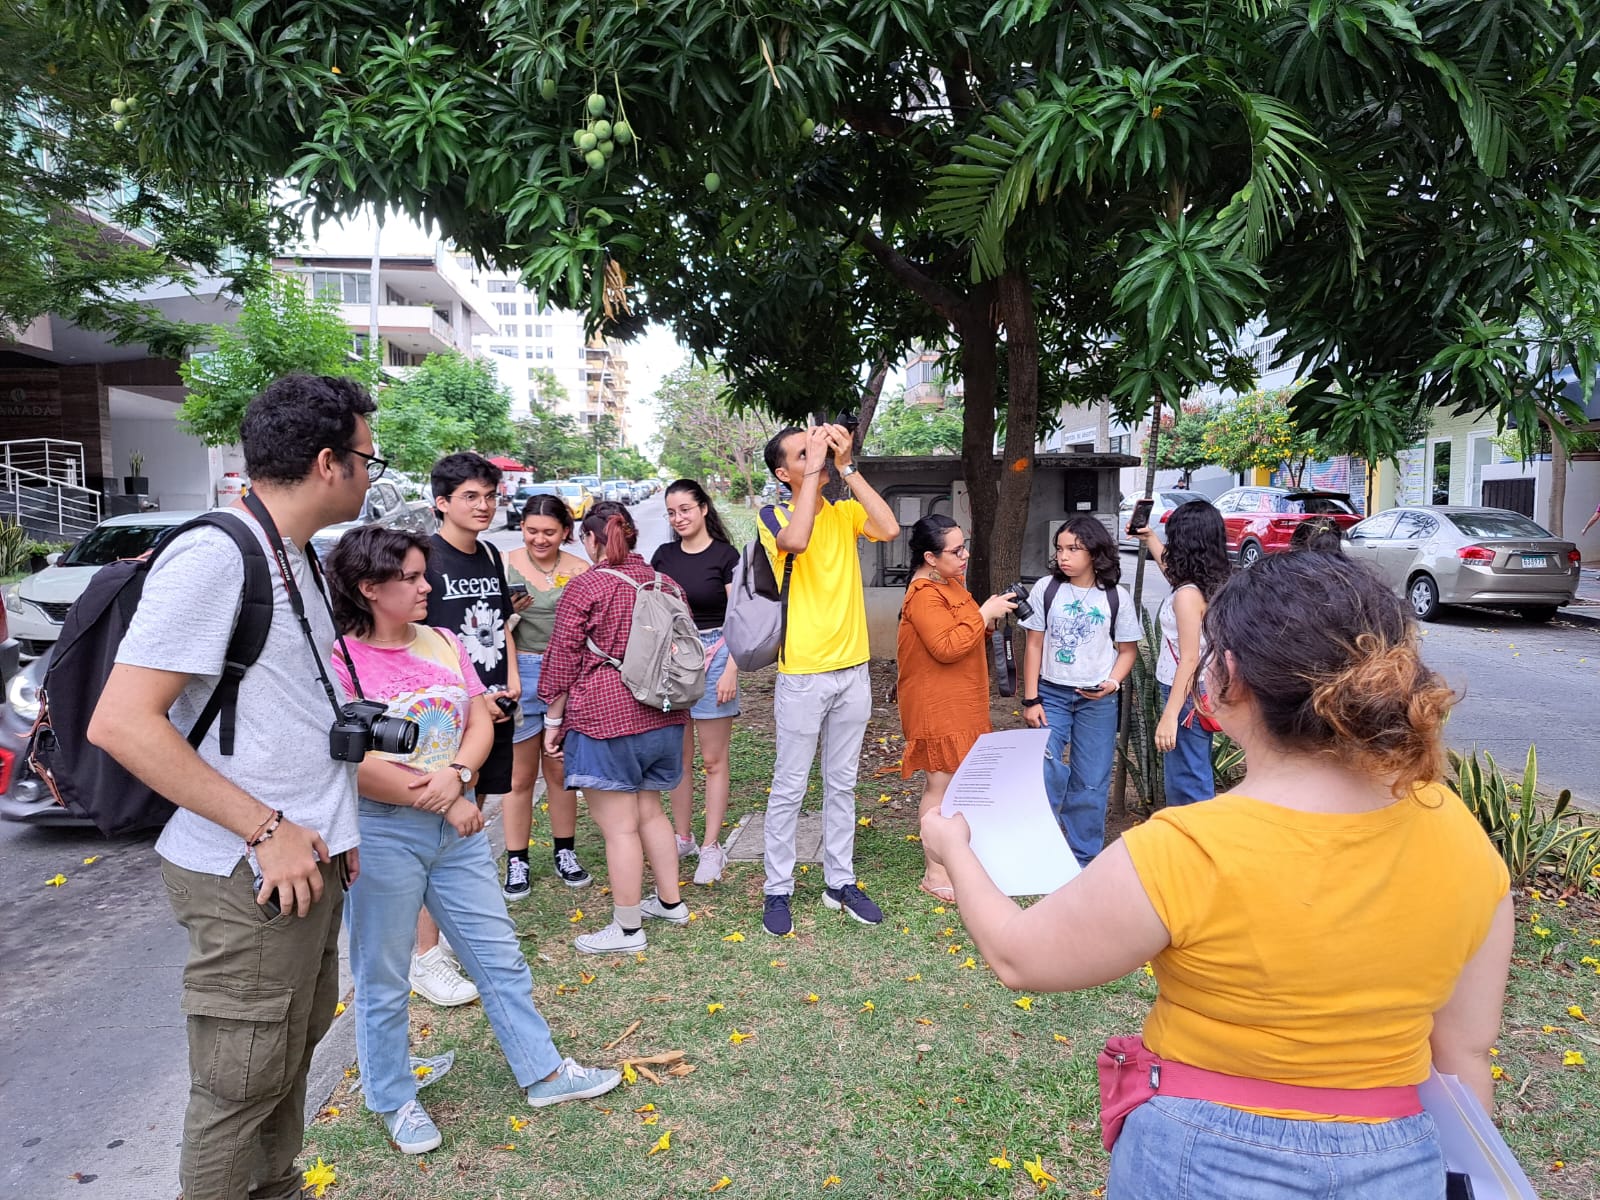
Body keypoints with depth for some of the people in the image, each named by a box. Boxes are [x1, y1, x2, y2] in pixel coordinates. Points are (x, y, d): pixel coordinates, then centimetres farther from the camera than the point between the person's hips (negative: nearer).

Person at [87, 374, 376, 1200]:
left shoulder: (294, 558, 11)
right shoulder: (213, 557, -18)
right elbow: (120, 722, -23)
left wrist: (333, 824, 14)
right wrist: (266, 831, -22)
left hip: (307, 858, 9)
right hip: (250, 876, -9)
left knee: (292, 1051, 22)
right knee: (243, 1084, 6)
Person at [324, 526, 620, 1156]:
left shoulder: (445, 643, 5)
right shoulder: (340, 659, -14)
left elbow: (481, 723, 4)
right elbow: (356, 765, -20)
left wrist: (455, 776, -16)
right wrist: (445, 803, -15)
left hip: (457, 824, 6)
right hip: (381, 833, -5)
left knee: (500, 956, 14)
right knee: (382, 979, 13)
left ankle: (543, 1071, 29)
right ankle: (394, 1101, 34)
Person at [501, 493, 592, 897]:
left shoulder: (580, 570, 1)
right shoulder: (506, 564, -3)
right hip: (520, 674, -1)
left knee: (561, 771, 13)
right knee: (520, 776, 6)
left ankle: (565, 853, 30)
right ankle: (516, 862, 20)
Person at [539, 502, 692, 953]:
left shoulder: (584, 587, -10)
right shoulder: (665, 584, 7)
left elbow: (562, 661, -8)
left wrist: (553, 721, 1)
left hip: (605, 718, -7)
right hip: (661, 718, 7)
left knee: (619, 826, 2)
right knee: (649, 811, 21)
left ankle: (628, 929, 13)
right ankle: (670, 902, 32)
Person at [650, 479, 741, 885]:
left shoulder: (725, 556, -6)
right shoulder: (663, 555, 7)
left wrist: (731, 670, -13)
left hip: (713, 657, -4)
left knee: (713, 760, 3)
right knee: (678, 757, 11)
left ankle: (712, 847, 11)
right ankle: (682, 837, 25)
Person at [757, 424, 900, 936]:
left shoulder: (844, 513, 5)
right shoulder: (774, 515, -7)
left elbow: (890, 529, -14)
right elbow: (795, 540, -30)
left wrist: (847, 466, -12)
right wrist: (814, 469, -23)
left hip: (853, 672, 5)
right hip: (802, 676, -4)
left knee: (841, 785, 15)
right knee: (789, 788, 5)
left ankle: (839, 881, 28)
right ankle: (778, 889, 18)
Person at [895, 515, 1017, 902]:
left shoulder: (950, 583, 12)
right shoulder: (924, 595, -20)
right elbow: (946, 647, -28)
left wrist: (990, 617, 6)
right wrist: (983, 614, -22)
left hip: (958, 704, 10)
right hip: (936, 708, -10)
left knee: (949, 781, 17)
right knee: (940, 784, -3)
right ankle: (935, 874, 8)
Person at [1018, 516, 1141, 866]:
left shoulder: (1117, 598, -2)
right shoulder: (1046, 589, -2)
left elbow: (1127, 650, 7)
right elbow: (1034, 645, 0)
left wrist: (1112, 684, -13)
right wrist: (1031, 699, -3)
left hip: (1097, 699, 0)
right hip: (1052, 693, 0)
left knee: (1091, 783, 6)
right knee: (1045, 773, -11)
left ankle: (1083, 859, 22)